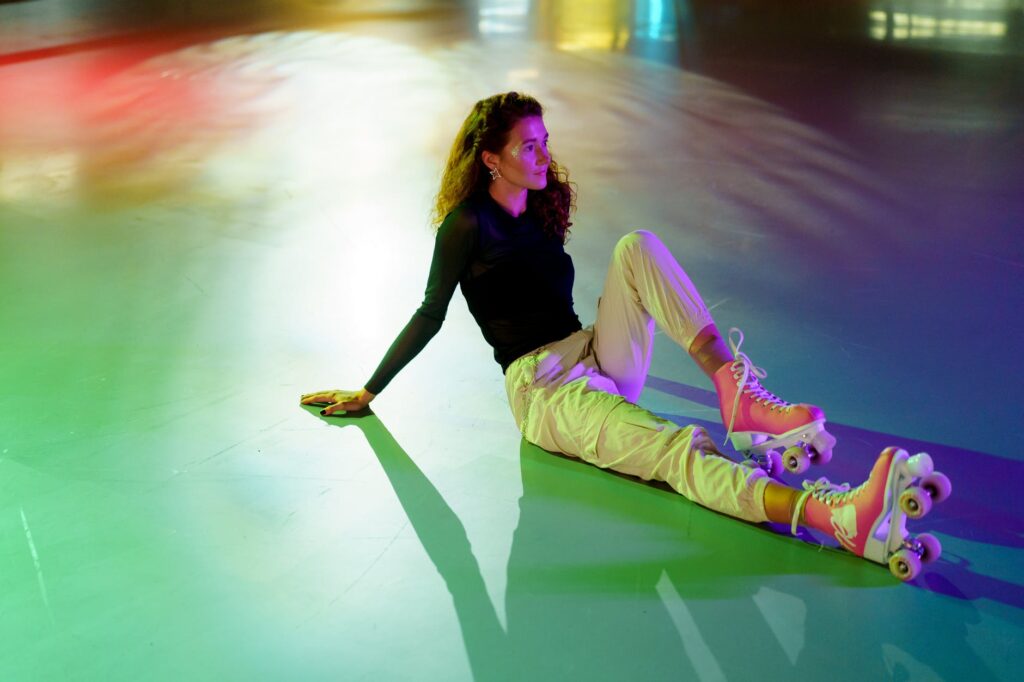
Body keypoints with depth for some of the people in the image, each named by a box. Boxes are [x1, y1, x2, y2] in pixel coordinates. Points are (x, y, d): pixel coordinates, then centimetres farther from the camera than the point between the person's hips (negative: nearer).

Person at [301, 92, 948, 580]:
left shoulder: (540, 208, 16)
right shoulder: (468, 225, -7)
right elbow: (430, 317, -2)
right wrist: (367, 393, 1)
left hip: (597, 359, 7)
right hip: (543, 389, -7)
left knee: (638, 245, -17)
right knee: (677, 449, -32)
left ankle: (739, 394, -31)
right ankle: (841, 517, -57)